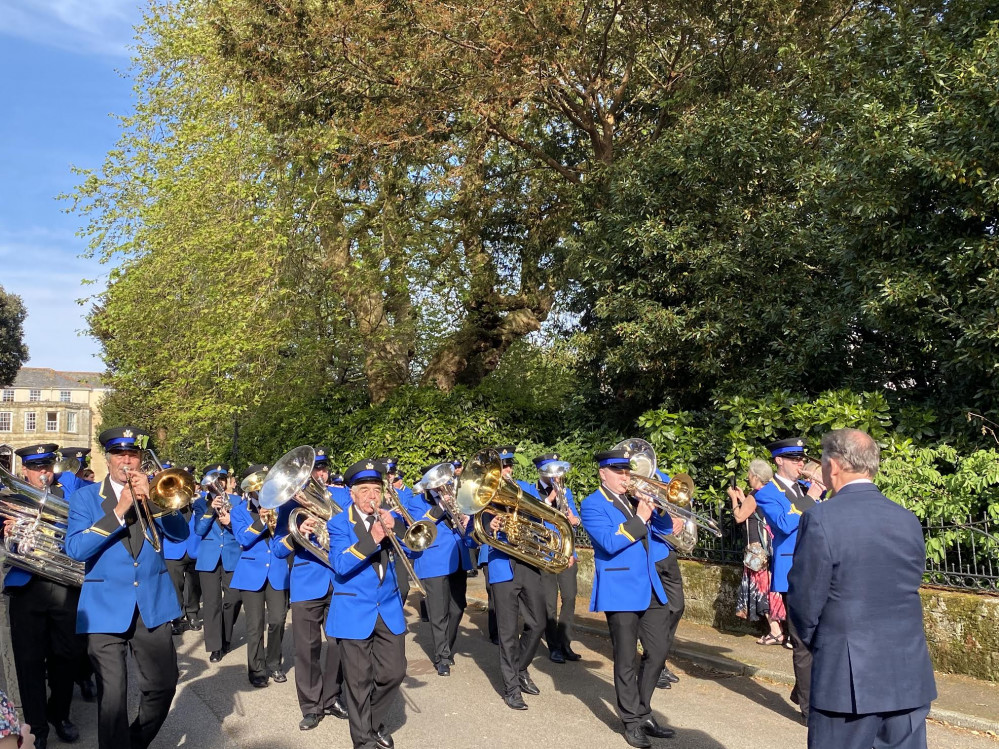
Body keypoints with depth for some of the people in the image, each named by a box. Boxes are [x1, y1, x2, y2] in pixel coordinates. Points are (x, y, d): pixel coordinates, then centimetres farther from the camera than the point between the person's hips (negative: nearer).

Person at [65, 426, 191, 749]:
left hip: (153, 603, 3)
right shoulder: (85, 496, 1)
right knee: (112, 696, -4)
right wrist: (119, 510, -20)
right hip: (106, 607, -2)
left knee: (163, 686, 10)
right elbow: (75, 548, -12)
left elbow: (181, 533, -6)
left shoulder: (152, 490, 7)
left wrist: (151, 500, -20)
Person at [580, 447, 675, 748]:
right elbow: (610, 543, -22)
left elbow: (664, 529, 11)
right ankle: (633, 721, 18)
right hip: (621, 591, -7)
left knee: (657, 654, 11)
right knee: (626, 661, 4)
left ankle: (643, 712, 26)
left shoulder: (634, 497, 13)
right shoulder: (592, 505, -8)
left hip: (651, 588, 7)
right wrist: (639, 519, -19)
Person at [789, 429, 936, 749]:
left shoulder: (821, 519, -15)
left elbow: (804, 603, -10)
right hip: (910, 675, 5)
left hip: (848, 676, -5)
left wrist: (818, 646, 9)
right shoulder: (908, 520, 3)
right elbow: (906, 592, 11)